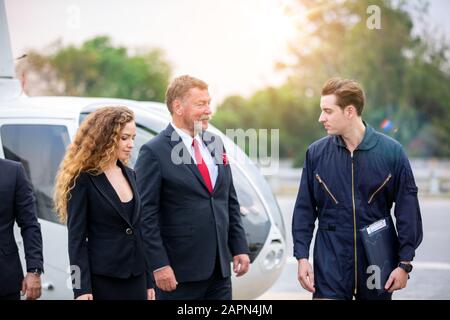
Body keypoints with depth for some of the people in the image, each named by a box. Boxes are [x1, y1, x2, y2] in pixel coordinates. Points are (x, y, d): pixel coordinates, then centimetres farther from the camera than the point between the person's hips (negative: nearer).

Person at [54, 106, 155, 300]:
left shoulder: (129, 175, 11)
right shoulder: (83, 179, -7)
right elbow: (76, 237, -9)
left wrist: (148, 281, 12)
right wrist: (81, 288, -16)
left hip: (136, 276, 6)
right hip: (102, 278, -6)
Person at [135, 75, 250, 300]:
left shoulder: (215, 144, 12)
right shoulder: (154, 152, -9)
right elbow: (145, 215, -12)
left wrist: (240, 248, 11)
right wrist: (158, 265, -16)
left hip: (219, 270, 6)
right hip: (179, 273, -6)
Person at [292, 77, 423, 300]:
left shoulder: (391, 152, -4)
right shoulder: (316, 153, 0)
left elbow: (407, 211, -1)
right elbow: (304, 210, 5)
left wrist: (405, 263, -3)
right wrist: (302, 257, -1)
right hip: (330, 264, 0)